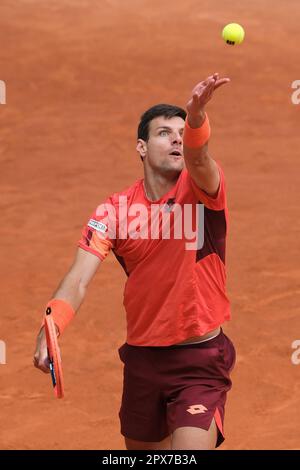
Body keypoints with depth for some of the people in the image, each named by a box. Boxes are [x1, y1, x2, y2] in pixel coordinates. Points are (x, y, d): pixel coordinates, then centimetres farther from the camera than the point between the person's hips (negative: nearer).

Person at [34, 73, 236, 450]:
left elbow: (196, 157, -32)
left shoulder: (202, 188, -8)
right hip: (142, 358, 4)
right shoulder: (115, 210, -2)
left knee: (193, 446, -19)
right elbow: (78, 280, -11)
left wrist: (196, 117, -55)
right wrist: (49, 330, -30)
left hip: (200, 361, -4)